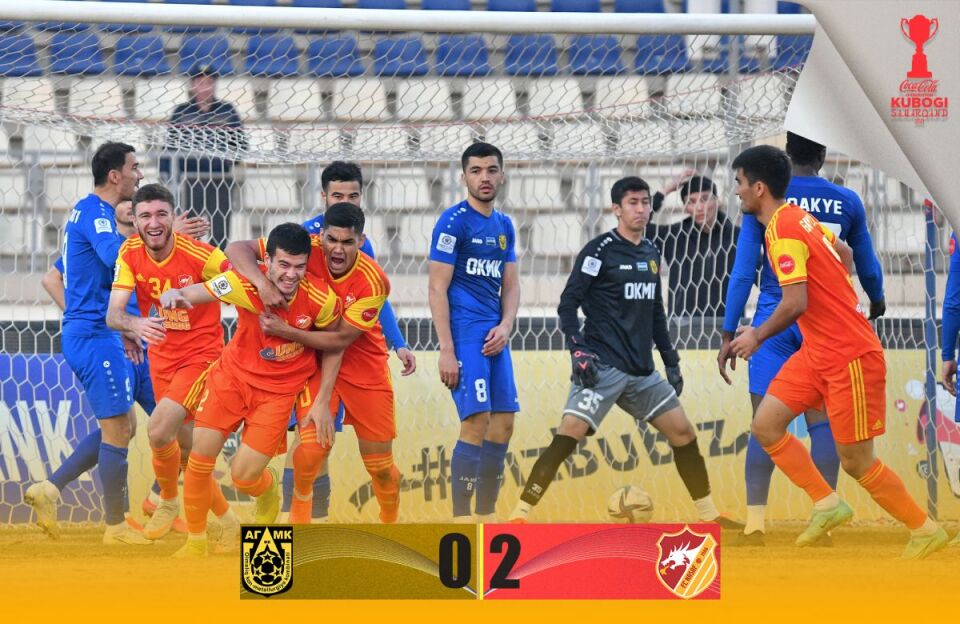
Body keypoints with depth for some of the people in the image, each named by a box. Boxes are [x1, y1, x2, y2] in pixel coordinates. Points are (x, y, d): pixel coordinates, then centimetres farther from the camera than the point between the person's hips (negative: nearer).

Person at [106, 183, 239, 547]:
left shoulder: (198, 255, -22)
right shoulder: (130, 254, -9)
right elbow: (113, 315, -16)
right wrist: (136, 325, -37)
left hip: (201, 354, -6)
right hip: (161, 357, 6)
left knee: (159, 430, -23)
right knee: (186, 448, 12)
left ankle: (168, 501, 4)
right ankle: (226, 521, 30)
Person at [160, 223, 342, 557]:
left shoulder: (321, 299, -21)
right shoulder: (246, 283, -25)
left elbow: (334, 346, -2)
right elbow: (189, 295, -29)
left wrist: (322, 402, -2)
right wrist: (173, 296, -53)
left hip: (279, 389, -1)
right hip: (233, 373, 1)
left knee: (244, 475, -7)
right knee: (199, 458, -4)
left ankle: (268, 494, 32)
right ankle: (195, 544, 18)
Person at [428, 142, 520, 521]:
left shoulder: (504, 226, 14)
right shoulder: (454, 222, -8)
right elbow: (438, 288, -11)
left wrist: (505, 327, -3)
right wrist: (446, 350, -17)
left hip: (495, 337, 7)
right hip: (464, 333, -7)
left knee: (503, 423, 6)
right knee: (476, 422, -14)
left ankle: (486, 517, 15)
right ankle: (460, 521, -11)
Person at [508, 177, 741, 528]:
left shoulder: (651, 254, 15)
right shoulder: (600, 251, -6)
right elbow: (568, 304, -8)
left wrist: (671, 361, 21)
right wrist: (577, 350, -19)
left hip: (642, 371, 7)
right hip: (602, 366, -7)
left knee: (683, 433, 9)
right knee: (569, 433, -20)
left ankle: (709, 515, 22)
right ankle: (519, 517, -20)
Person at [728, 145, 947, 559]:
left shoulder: (782, 231, -19)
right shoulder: (798, 217, 9)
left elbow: (795, 303, -26)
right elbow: (844, 253, 25)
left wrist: (759, 335, -10)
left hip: (849, 357, -9)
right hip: (817, 353, 9)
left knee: (856, 463, -2)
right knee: (765, 426, 2)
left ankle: (925, 531, 11)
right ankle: (827, 505, 6)